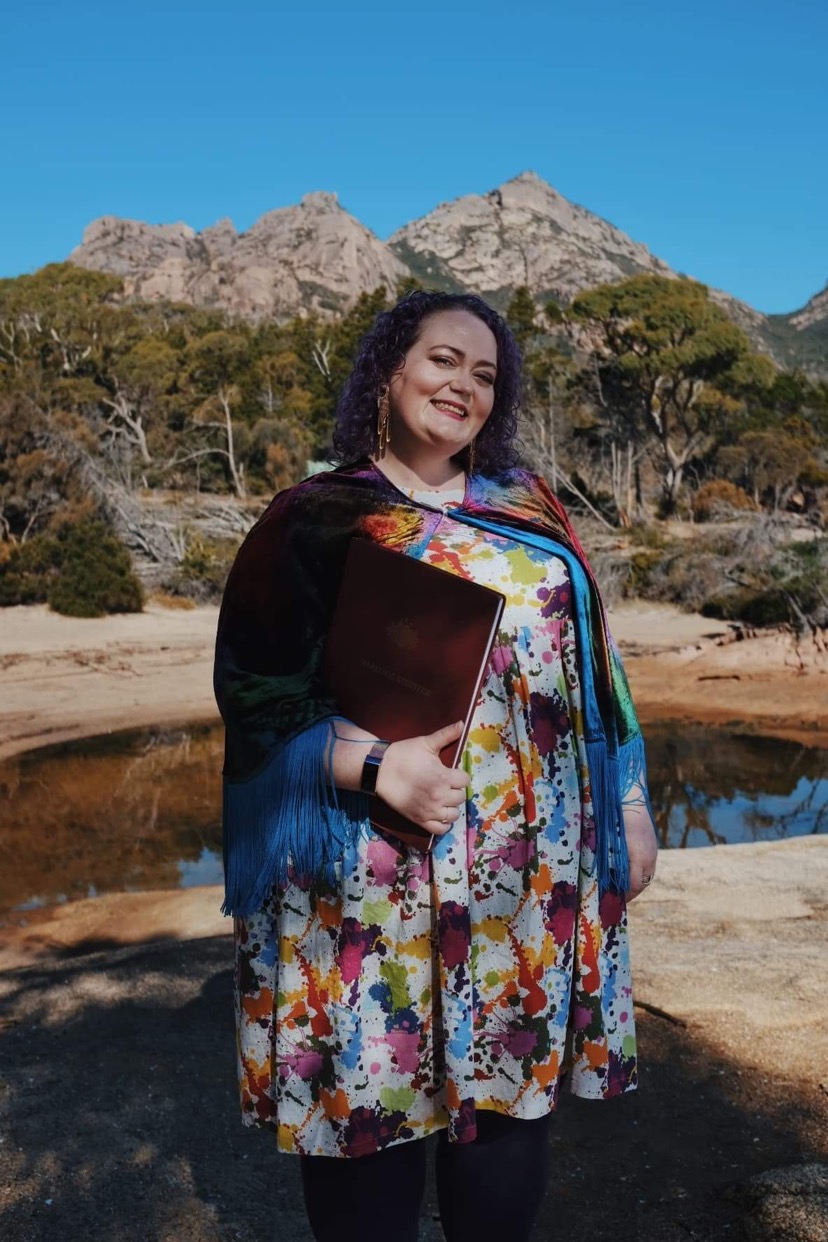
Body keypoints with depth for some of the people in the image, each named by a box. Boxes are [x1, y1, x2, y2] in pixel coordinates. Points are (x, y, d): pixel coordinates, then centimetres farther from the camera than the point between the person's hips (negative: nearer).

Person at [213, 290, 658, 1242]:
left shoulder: (529, 508, 11)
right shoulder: (313, 519, -2)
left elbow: (586, 659, 13)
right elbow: (253, 687, -7)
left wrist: (629, 803, 9)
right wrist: (371, 766, -20)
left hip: (528, 874, 4)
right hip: (371, 882, -3)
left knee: (512, 1083, 13)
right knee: (370, 1094, 7)